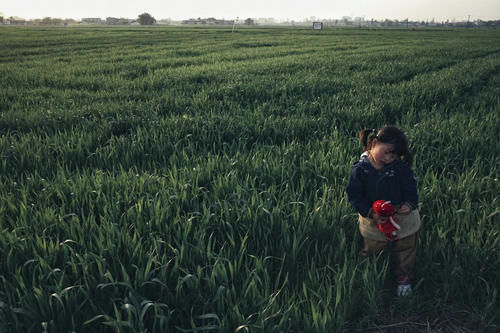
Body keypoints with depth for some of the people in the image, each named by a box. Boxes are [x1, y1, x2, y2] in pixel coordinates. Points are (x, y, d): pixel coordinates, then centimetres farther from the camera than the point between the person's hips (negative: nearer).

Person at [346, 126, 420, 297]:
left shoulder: (401, 167, -14)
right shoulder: (360, 169, -17)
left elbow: (411, 190, -10)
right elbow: (355, 196, -15)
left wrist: (409, 204, -31)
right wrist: (371, 212, -29)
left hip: (403, 221, 0)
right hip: (373, 225, 0)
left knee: (404, 256, 21)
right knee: (372, 254, 22)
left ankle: (404, 279, 47)